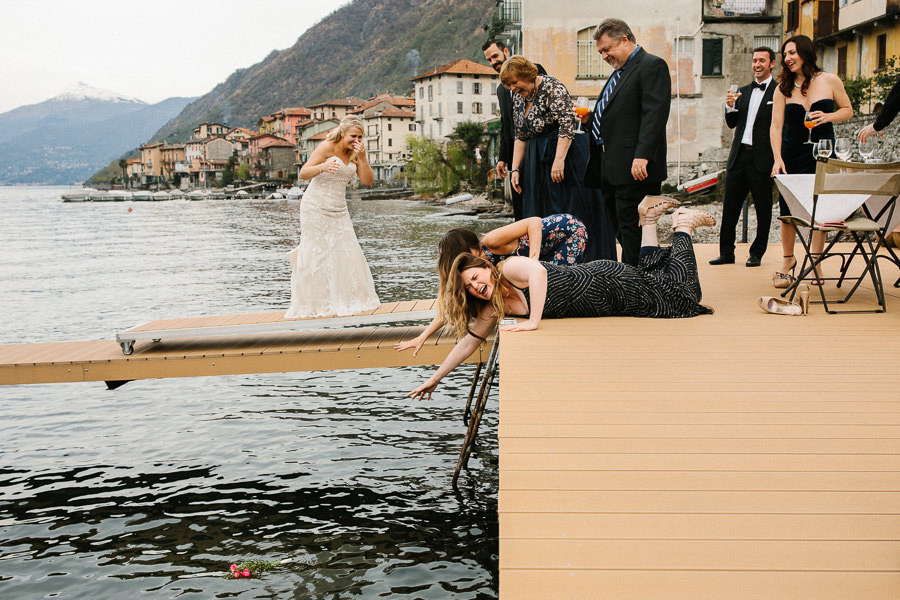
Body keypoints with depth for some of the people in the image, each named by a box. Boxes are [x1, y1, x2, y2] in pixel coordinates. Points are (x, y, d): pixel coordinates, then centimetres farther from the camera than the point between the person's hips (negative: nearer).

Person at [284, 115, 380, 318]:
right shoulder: (327, 147, -12)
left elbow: (368, 181, -2)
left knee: (346, 252, 2)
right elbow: (303, 173, -17)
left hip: (339, 209, 6)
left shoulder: (355, 152, 5)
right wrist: (322, 167, -36)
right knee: (315, 253, -4)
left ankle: (343, 300, 15)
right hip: (316, 207, -6)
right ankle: (311, 303, 4)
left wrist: (362, 158, -15)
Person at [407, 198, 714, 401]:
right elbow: (470, 339, 2)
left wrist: (534, 321, -47)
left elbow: (538, 270, -48)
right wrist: (435, 378, 3)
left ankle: (682, 223, 26)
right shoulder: (495, 307, -5)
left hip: (607, 281, -6)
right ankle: (648, 220, 37)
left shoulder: (510, 267, -27)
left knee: (682, 290, 7)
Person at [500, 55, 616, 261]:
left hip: (565, 153, -8)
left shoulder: (552, 88, -14)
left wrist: (559, 160, -26)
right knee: (539, 213, 6)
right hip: (537, 163, 8)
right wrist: (515, 169, 9)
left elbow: (567, 127, -21)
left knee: (570, 210, -7)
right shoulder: (518, 97, 10)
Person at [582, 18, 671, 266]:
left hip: (635, 169, -9)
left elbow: (655, 113, -17)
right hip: (611, 167, 10)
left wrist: (642, 156, -24)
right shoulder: (619, 73, 24)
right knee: (620, 229, 10)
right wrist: (590, 119, 10)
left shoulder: (652, 65, -6)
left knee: (631, 229, -8)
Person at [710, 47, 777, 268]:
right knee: (730, 206, 5)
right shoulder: (743, 91, 16)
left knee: (763, 209, 4)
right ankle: (726, 252, 13)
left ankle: (757, 253, 14)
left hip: (762, 159, -5)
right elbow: (732, 124, 14)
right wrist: (730, 107, -4)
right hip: (739, 156, 5)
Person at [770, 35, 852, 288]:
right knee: (788, 209, 1)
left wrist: (828, 117, -13)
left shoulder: (830, 81, -1)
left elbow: (847, 110, 8)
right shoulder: (784, 88, 0)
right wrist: (777, 159, -15)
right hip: (792, 153, 1)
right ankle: (788, 259, 20)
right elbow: (776, 126, -4)